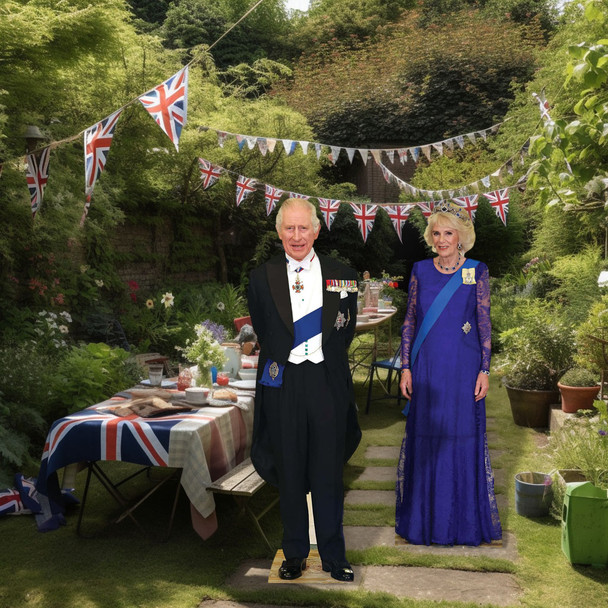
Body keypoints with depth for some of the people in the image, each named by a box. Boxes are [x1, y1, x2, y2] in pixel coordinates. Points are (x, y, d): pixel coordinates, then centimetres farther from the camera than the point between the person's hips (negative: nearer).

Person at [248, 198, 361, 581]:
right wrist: (284, 359, 6)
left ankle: (334, 557, 19)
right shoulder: (262, 278, 3)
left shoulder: (342, 276, 4)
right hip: (282, 383, 0)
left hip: (327, 382, 0)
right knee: (289, 474, 9)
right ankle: (295, 554, 24)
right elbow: (263, 333, 9)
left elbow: (346, 330, 9)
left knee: (328, 475, 5)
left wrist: (326, 357, 5)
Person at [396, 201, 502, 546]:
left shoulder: (477, 272, 0)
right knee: (425, 437, 7)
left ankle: (464, 518, 21)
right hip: (426, 368, 2)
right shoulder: (421, 271, 5)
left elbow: (484, 324, 0)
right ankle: (427, 518, 22)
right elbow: (410, 321, 6)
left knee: (463, 438, 5)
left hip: (463, 368, -2)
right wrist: (406, 367, 1)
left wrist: (484, 370, -5)